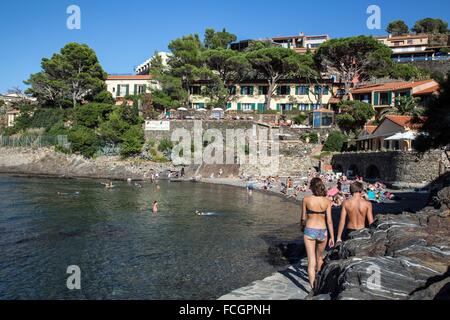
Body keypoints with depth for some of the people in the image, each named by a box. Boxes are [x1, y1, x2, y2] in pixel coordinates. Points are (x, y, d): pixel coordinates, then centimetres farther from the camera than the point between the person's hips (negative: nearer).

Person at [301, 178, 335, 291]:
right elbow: (329, 220, -4)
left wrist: (303, 226, 22)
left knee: (311, 260, 0)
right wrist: (332, 237, 3)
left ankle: (313, 287, -3)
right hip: (322, 231, 2)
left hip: (309, 230, -2)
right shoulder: (327, 201, -5)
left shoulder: (306, 199, -8)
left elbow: (303, 218, 1)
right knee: (320, 257, 26)